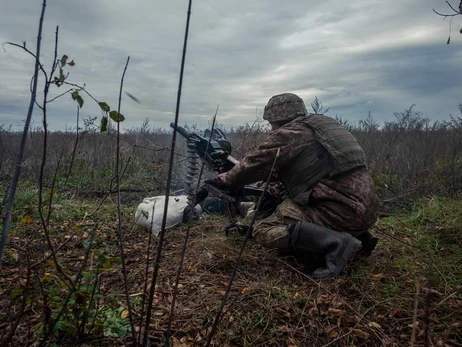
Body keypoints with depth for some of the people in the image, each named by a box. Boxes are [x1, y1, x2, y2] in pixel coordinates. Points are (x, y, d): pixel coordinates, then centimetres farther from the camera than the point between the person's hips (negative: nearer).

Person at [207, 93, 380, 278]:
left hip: (343, 209, -9)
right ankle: (360, 236, 18)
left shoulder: (289, 133, -4)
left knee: (263, 230, -5)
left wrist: (224, 180, 16)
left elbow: (255, 164, 0)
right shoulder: (322, 124, 21)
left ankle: (335, 243, -18)